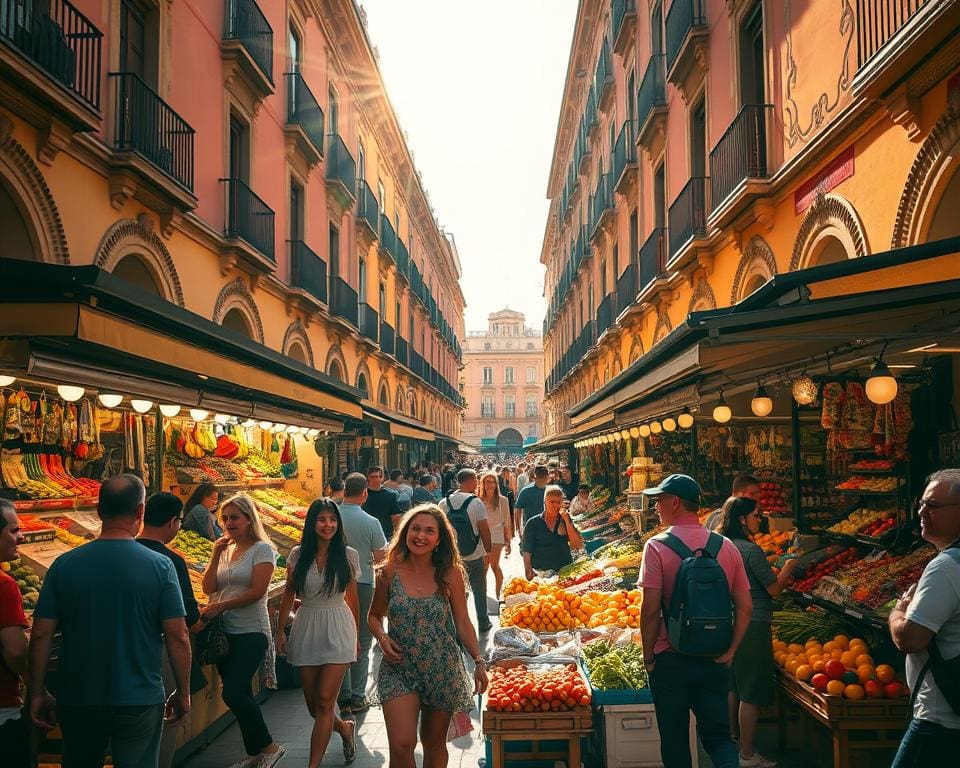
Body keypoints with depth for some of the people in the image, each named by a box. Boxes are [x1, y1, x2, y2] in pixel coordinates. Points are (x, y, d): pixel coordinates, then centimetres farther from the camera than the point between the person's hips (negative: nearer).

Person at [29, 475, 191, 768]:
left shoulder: (64, 565, -6)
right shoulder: (160, 566, -12)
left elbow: (41, 635, -4)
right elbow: (178, 636, -11)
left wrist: (38, 694, 7)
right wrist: (183, 693, 1)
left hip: (77, 700, 3)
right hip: (140, 700, -2)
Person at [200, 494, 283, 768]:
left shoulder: (262, 549, -7)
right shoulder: (225, 550, 11)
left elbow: (257, 591, -15)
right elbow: (208, 588, 3)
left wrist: (220, 606, -13)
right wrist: (216, 554, -5)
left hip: (251, 632, -6)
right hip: (225, 632, 6)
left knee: (233, 693, -13)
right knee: (240, 695, 10)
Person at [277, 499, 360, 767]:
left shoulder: (349, 555, -4)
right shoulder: (298, 555, -1)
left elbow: (352, 598, 5)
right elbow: (289, 595, 8)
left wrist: (356, 637, 11)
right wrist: (280, 631, 6)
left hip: (338, 629, -2)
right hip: (306, 627, 3)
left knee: (324, 701, -8)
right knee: (312, 704, 10)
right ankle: (345, 729, 39)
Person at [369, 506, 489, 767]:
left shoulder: (450, 574, -4)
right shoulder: (389, 572, -4)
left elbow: (463, 623, 1)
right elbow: (375, 615, 9)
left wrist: (479, 661, -6)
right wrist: (382, 638, -10)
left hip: (443, 669, 1)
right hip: (399, 669, 0)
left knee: (434, 743, 14)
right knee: (401, 745, -12)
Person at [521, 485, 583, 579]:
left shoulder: (565, 521, 7)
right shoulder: (533, 523, 1)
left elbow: (577, 545, -4)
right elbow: (527, 553, 2)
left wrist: (567, 521, -10)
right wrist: (529, 576, -6)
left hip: (565, 572, 2)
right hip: (541, 574, -2)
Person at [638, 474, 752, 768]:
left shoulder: (657, 547, -13)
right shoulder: (726, 547, 1)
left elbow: (650, 609, -16)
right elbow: (745, 607, 1)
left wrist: (649, 657, -4)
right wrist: (730, 652, 7)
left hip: (671, 659, -3)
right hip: (715, 661, 3)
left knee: (675, 742, 12)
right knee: (717, 735, 12)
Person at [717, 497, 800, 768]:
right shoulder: (751, 550, -18)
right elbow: (774, 588, -11)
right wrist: (789, 566, 5)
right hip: (753, 626, -9)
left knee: (733, 687, 19)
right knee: (751, 693, 0)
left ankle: (734, 743, 31)